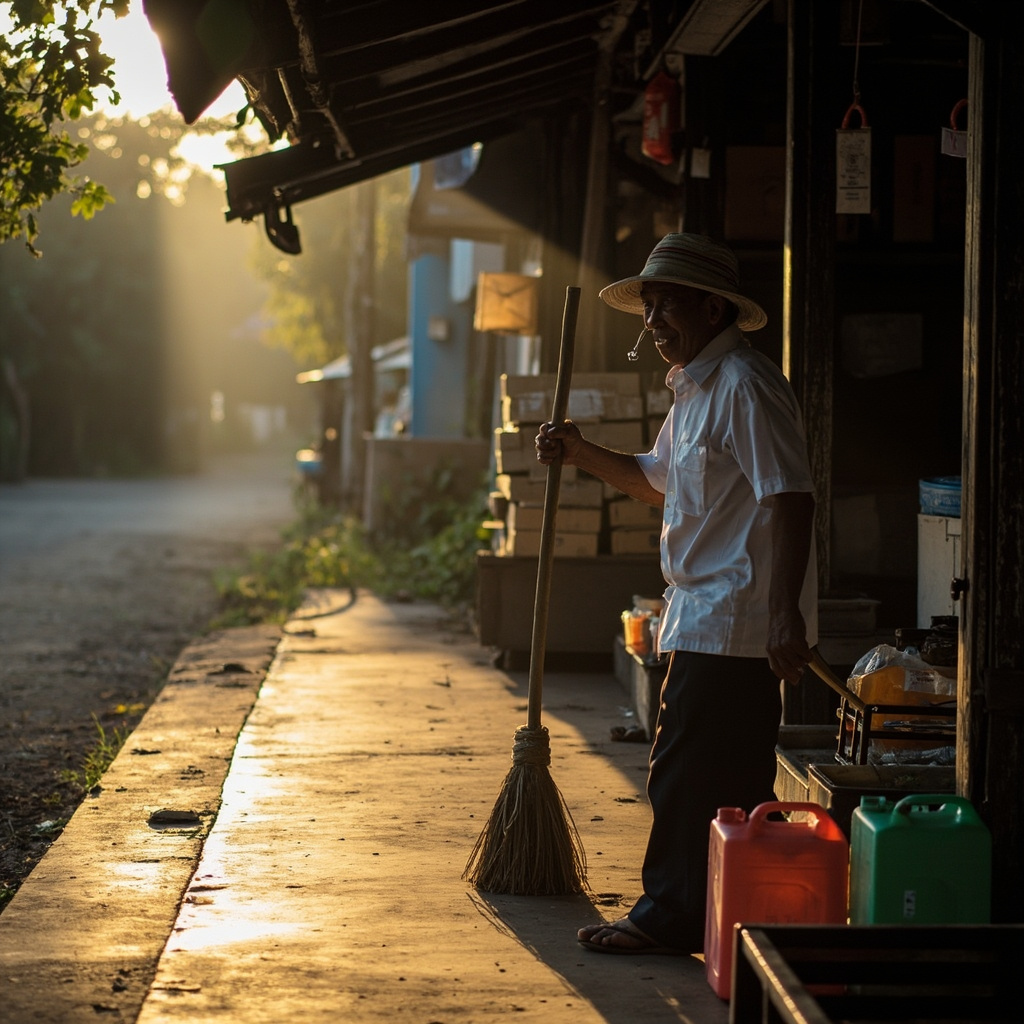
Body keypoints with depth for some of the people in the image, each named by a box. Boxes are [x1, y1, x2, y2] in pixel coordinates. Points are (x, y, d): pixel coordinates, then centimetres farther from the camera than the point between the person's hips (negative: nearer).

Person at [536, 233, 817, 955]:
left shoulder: (746, 385, -15)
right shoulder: (694, 391, 17)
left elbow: (790, 497, -23)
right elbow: (660, 481, 32)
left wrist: (784, 614, -28)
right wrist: (581, 453, 17)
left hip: (732, 621, -10)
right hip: (709, 618, 10)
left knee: (686, 773, -4)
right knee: (733, 780, 14)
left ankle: (673, 916, 4)